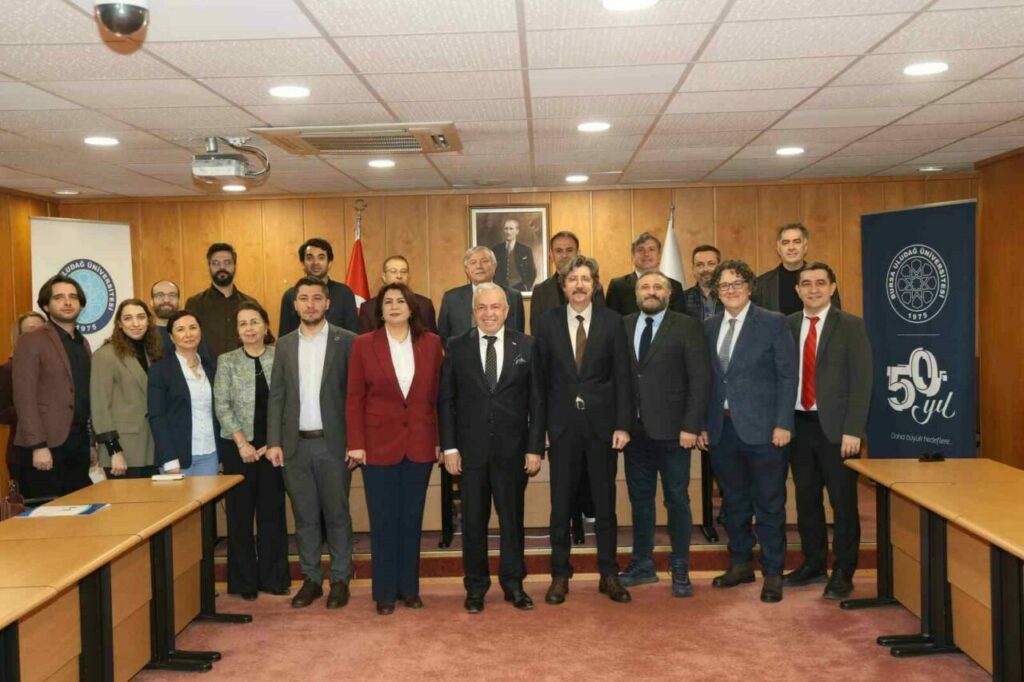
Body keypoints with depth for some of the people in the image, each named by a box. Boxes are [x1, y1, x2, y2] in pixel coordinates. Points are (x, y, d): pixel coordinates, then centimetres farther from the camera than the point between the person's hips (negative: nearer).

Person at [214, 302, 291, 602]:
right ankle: (244, 581, 15)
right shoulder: (227, 361, 3)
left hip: (272, 446, 0)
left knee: (272, 511, 5)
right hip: (239, 447, 0)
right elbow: (222, 405, -2)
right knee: (240, 513, 5)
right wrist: (242, 443, -10)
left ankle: (273, 577, 16)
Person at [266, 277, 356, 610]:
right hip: (296, 444, 3)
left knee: (337, 514, 5)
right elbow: (276, 396, 8)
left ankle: (340, 580, 17)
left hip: (332, 443, -3)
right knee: (304, 516, 11)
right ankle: (311, 579, 22)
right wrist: (274, 442, 1)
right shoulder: (284, 344, 9)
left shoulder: (346, 341, -2)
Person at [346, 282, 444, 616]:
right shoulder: (364, 344, -1)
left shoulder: (431, 343, 3)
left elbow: (437, 396, 4)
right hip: (379, 444, -1)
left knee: (412, 519, 11)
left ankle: (409, 587, 24)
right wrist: (356, 444, -7)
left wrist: (439, 440, 1)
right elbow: (354, 399, -2)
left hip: (419, 445, 2)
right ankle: (385, 592, 18)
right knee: (383, 521, 6)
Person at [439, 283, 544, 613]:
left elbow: (536, 400, 1)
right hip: (470, 449, 0)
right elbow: (447, 401, 2)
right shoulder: (457, 347, 2)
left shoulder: (526, 346, 1)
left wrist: (535, 448, -4)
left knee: (512, 519, 9)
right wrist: (449, 447, -4)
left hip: (512, 449, 0)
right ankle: (476, 586, 23)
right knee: (473, 521, 9)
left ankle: (513, 584, 24)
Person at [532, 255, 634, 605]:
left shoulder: (612, 321, 0)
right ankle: (560, 576, 19)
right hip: (562, 424, 0)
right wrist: (541, 425, -3)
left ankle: (609, 575, 22)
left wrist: (623, 425, -7)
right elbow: (540, 377, 2)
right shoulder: (548, 323, 2)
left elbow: (622, 376, -1)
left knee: (605, 501, 9)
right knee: (561, 503, 7)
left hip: (602, 422, 0)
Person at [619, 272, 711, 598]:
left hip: (671, 430, -3)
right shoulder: (623, 326, 7)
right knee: (640, 499, 13)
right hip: (634, 429, 4)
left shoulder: (687, 327, -3)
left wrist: (691, 426, -13)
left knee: (677, 500, 6)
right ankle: (642, 564, 27)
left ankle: (680, 570, 18)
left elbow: (701, 379, -7)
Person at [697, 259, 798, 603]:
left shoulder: (773, 323, -3)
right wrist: (702, 424, 6)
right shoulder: (710, 327, 11)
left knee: (769, 503, 3)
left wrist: (783, 424, -11)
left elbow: (788, 375, -6)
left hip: (762, 429, -4)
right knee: (733, 501, 14)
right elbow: (708, 379, 11)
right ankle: (740, 563, 28)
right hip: (722, 429, 5)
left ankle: (773, 572, 14)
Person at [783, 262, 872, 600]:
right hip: (799, 424, 4)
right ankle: (813, 564, 27)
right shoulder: (787, 325, 7)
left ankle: (843, 573, 16)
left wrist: (852, 430, -14)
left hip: (835, 427, -4)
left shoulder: (850, 326, -3)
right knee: (806, 499, 12)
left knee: (843, 502, 4)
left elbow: (861, 380, -8)